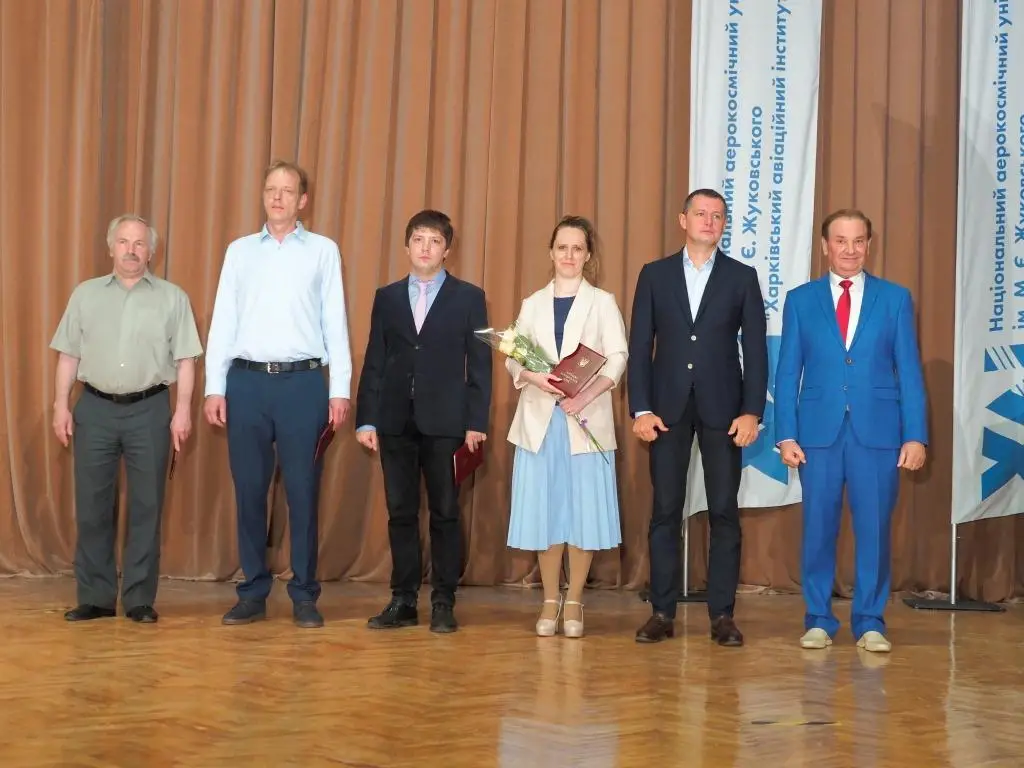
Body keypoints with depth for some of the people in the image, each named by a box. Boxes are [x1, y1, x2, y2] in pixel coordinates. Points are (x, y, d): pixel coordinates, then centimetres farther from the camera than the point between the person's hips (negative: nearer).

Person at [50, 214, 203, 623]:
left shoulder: (172, 298, 5)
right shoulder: (86, 294, 9)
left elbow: (185, 359, 2)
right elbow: (68, 355, 9)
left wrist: (183, 409, -6)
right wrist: (61, 405, 2)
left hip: (149, 410, -1)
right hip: (95, 408, 2)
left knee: (146, 506, 2)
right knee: (91, 505, 3)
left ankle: (140, 598, 10)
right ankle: (95, 597, 12)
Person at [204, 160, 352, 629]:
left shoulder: (323, 251, 7)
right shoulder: (240, 251, 12)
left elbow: (334, 322, 4)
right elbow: (223, 321, 9)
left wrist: (340, 390, -3)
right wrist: (214, 387, 2)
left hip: (303, 382, -2)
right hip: (247, 381, 2)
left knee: (302, 492, 2)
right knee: (249, 491, 5)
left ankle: (304, 595, 10)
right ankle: (253, 593, 14)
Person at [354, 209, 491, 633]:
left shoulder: (469, 297, 5)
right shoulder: (386, 297, 12)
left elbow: (479, 364, 1)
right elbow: (374, 362, 9)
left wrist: (476, 422, -7)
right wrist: (365, 420, 1)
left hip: (445, 422, -2)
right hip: (396, 422, 2)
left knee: (445, 513, 1)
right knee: (401, 513, 5)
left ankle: (443, 603, 8)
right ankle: (403, 601, 12)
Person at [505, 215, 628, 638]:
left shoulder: (602, 302, 7)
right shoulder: (532, 304, 15)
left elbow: (617, 358, -4)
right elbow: (513, 358, 6)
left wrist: (585, 395, -19)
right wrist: (535, 377, -15)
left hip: (586, 420, -2)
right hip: (540, 418, 2)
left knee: (584, 509, -2)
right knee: (544, 510, 1)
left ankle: (573, 602, 7)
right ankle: (550, 601, 11)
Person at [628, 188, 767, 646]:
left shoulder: (742, 277, 5)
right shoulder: (654, 275, 7)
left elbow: (755, 349, 2)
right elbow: (640, 346, 4)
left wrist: (752, 411, -8)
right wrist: (640, 409, -5)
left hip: (722, 407, 0)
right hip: (667, 406, 0)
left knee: (724, 512, 1)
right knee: (665, 510, 2)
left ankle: (722, 615, 7)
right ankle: (662, 612, 8)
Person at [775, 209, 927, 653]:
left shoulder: (895, 299, 7)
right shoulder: (800, 300, 7)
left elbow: (909, 371, 4)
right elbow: (787, 373, 5)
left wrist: (915, 435, -3)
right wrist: (786, 435, -3)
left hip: (877, 432, 0)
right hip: (818, 430, 0)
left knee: (874, 529, 2)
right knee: (818, 528, 4)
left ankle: (870, 622, 13)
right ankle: (818, 620, 15)